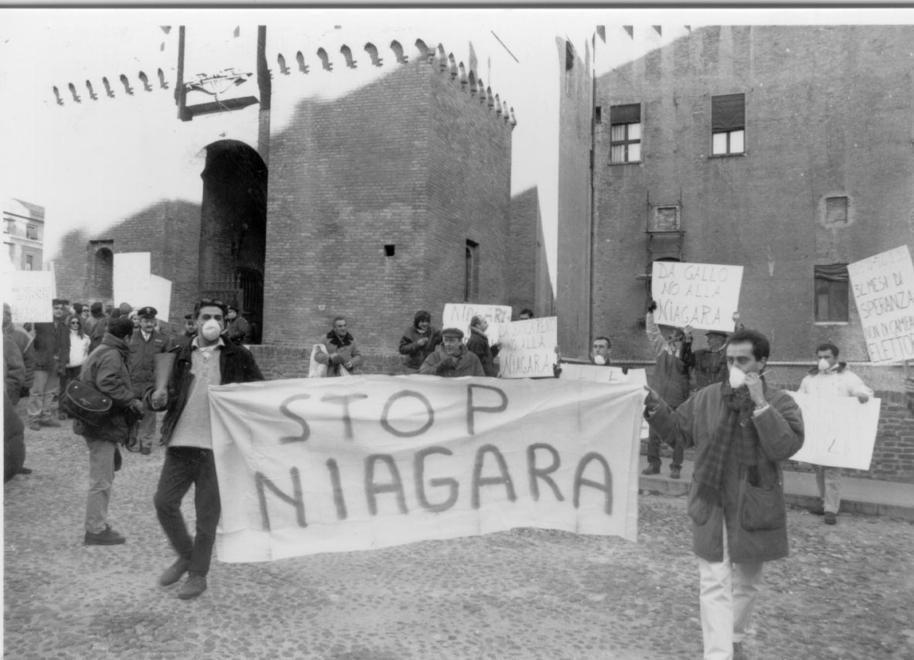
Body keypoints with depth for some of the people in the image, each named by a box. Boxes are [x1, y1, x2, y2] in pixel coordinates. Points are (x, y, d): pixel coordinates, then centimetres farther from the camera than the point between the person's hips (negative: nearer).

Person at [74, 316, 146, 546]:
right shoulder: (112, 356, -17)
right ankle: (96, 530, 9)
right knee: (102, 480, 0)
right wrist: (132, 401, -22)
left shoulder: (100, 352, 16)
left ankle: (96, 524, 28)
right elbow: (107, 384, -31)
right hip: (103, 424, -11)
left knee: (102, 477, 19)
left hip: (93, 422, 11)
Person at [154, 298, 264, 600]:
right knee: (164, 501, 5)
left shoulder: (238, 357, 0)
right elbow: (174, 395, 13)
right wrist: (159, 399, -8)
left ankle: (198, 574, 24)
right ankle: (185, 555, 31)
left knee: (207, 513, 5)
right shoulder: (183, 355, 9)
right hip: (180, 442, 3)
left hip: (217, 445, -3)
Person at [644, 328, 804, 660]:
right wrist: (655, 407, -3)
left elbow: (787, 446, -22)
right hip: (711, 507, 0)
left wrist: (760, 404, -25)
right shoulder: (706, 398, 0)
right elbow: (678, 430, 10)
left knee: (746, 583, 19)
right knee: (714, 585, -1)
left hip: (754, 510, 0)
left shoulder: (781, 403, -7)